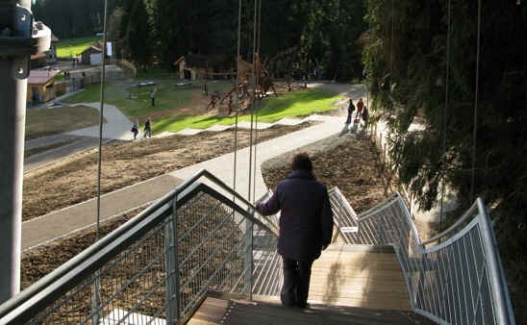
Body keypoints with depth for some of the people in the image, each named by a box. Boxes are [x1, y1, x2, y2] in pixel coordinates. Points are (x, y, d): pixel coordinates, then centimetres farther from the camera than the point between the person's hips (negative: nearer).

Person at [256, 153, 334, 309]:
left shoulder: (283, 186, -11)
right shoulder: (319, 188, -11)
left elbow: (270, 208, 1)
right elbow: (327, 218, -8)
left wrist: (259, 207, 24)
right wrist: (326, 238, 7)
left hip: (288, 240, 0)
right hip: (309, 242, 0)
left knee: (289, 268, 22)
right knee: (304, 270, 21)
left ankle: (288, 294, 9)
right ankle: (301, 300, 28)